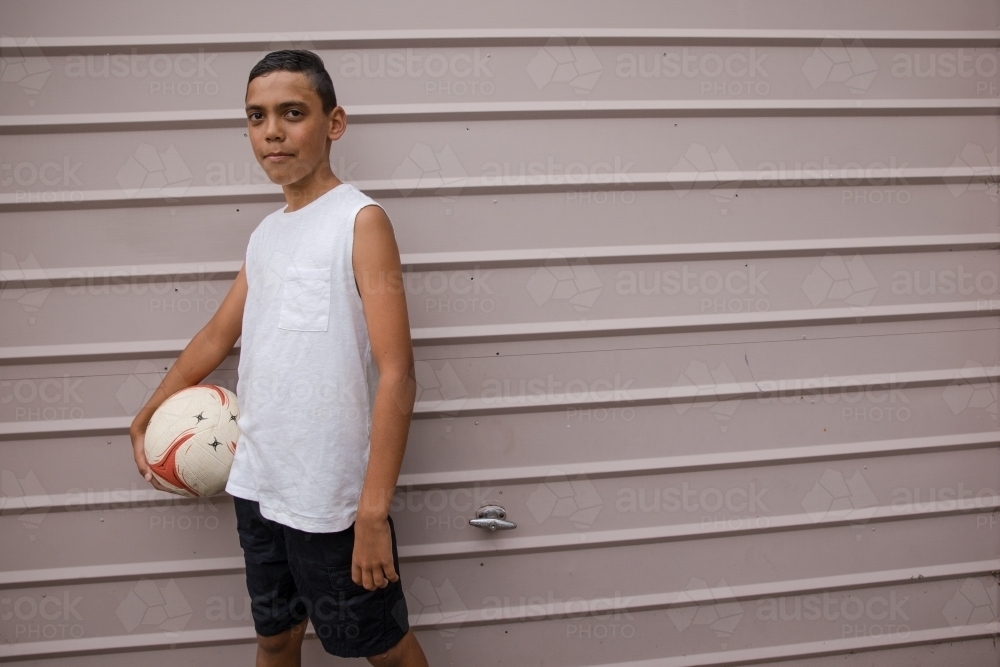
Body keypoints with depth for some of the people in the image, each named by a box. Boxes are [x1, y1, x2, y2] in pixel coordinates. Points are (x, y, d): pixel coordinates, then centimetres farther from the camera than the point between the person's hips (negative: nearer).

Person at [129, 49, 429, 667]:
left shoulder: (361, 221, -12)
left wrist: (374, 512, -21)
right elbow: (218, 336, 22)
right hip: (257, 487, 7)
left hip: (332, 500, -6)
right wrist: (146, 417, 28)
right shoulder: (265, 234, 9)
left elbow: (397, 376, -17)